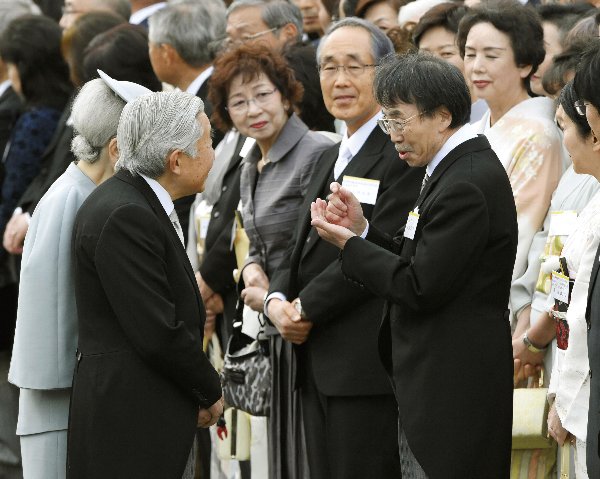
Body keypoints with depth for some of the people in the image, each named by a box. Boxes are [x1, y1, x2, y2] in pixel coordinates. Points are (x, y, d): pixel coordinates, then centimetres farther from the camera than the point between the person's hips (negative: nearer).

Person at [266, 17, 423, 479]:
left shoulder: (403, 154, -11)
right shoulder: (331, 159, 21)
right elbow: (299, 250, 20)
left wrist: (306, 308, -11)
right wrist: (277, 300, -1)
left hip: (368, 370, -9)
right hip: (318, 368, 9)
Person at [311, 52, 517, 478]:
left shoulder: (467, 185, -20)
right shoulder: (460, 168, 13)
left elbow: (422, 287, -20)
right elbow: (418, 263, 14)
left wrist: (350, 246, -9)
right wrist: (362, 229, 2)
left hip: (453, 391, -10)